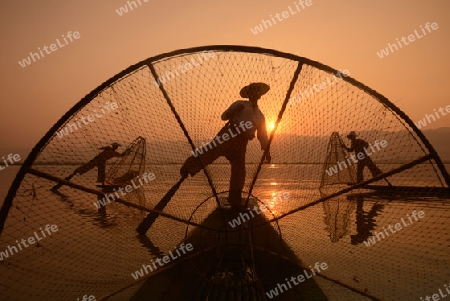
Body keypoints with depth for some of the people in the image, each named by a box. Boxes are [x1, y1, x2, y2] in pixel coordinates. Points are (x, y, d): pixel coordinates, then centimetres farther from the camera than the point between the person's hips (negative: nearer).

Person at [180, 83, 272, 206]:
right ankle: (189, 166, -33)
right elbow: (224, 116, 5)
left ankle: (234, 200, 11)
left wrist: (267, 151, 17)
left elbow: (263, 135, 25)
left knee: (239, 171, 1)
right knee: (213, 150, -28)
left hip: (241, 142, 3)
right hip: (230, 133, -3)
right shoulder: (240, 104, 12)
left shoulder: (260, 115, 23)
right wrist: (234, 110, -15)